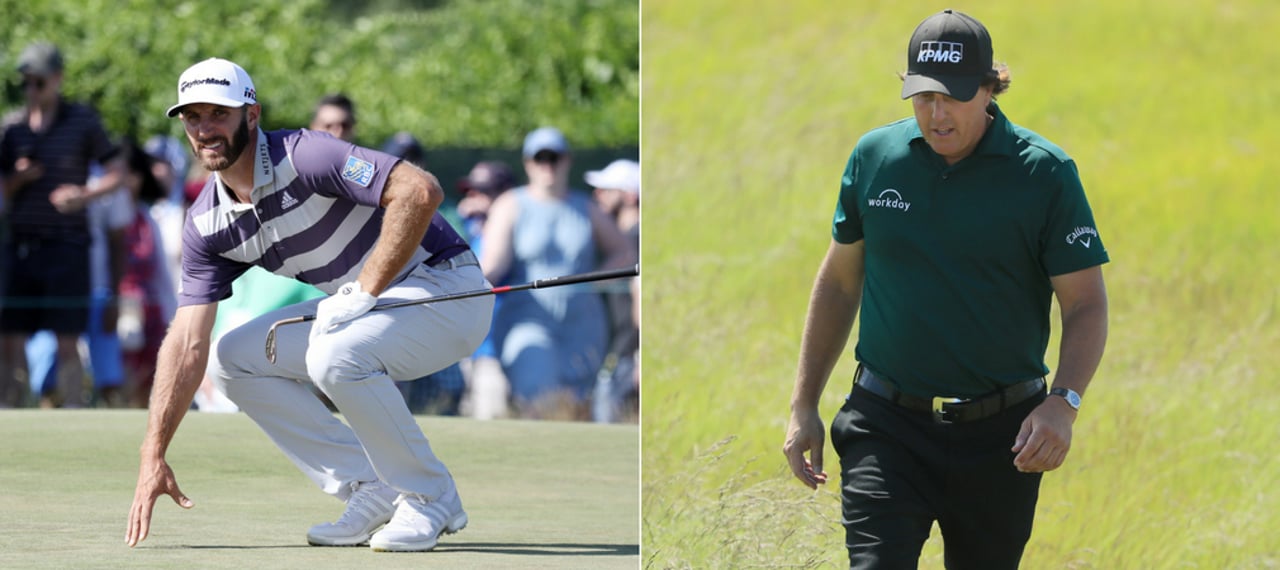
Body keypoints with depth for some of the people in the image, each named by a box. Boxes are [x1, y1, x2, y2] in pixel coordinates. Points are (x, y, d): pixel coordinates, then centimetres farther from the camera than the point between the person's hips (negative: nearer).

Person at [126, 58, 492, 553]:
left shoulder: (303, 156, -22)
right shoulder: (207, 225, 1)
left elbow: (420, 190, -32)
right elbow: (189, 342, -1)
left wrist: (364, 291, -29)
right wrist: (153, 455, -9)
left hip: (448, 290, -8)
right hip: (356, 308, 8)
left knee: (335, 355, -34)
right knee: (232, 357, 0)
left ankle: (430, 499, -12)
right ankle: (372, 491, 1)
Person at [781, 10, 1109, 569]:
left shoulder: (1046, 172, -6)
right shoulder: (874, 156, 3)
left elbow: (1086, 304, -4)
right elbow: (839, 281, 15)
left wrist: (1063, 402, -21)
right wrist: (803, 405, 13)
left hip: (999, 438, -1)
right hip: (886, 425, 1)